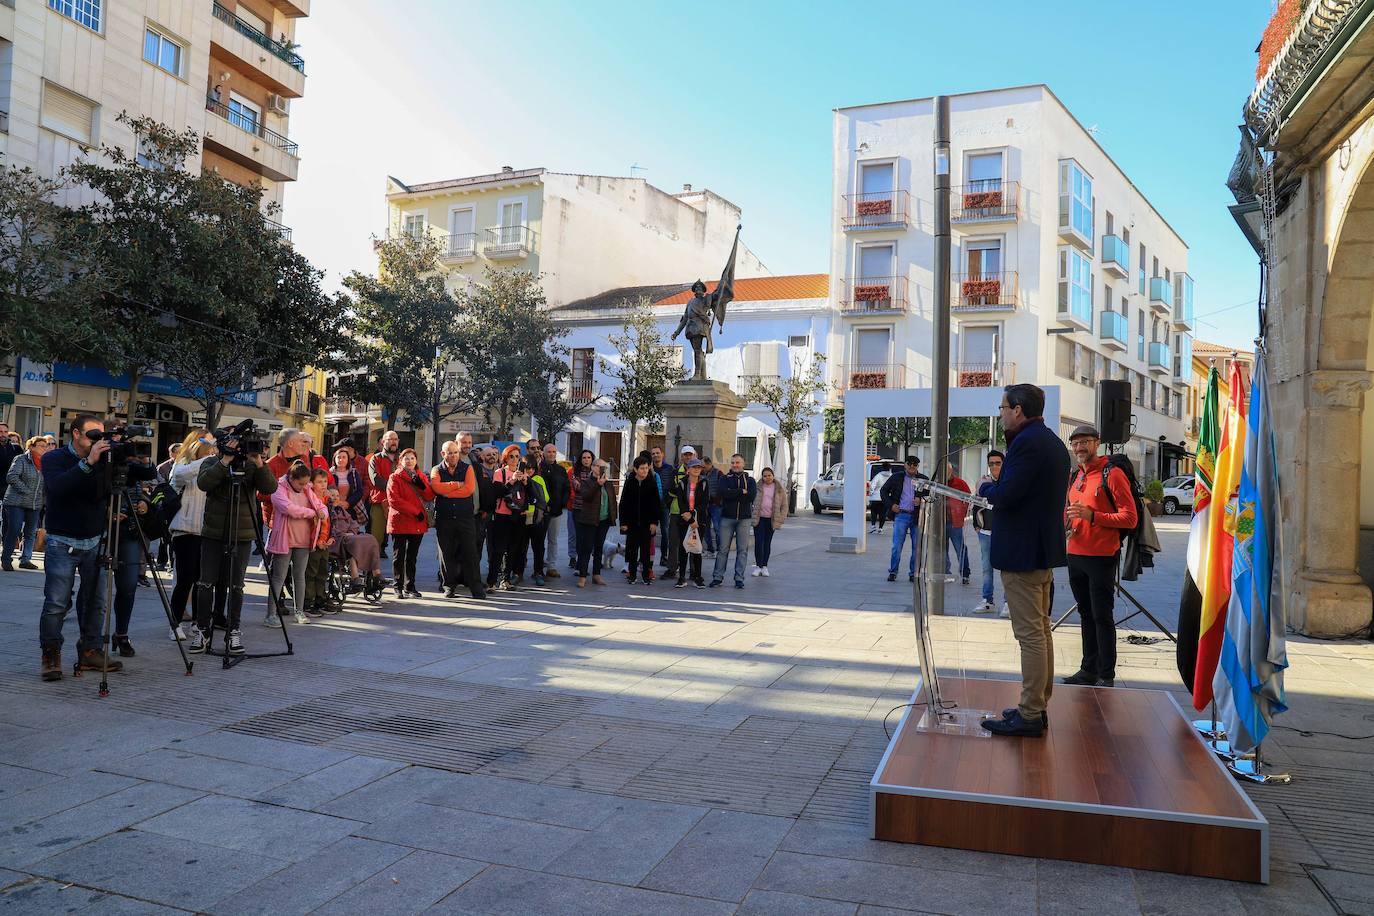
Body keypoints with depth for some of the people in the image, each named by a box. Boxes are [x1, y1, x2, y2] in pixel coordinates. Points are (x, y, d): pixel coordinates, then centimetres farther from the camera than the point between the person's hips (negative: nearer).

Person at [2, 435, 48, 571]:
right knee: (13, 531, -7)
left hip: (35, 504, 6)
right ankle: (5, 560, 3)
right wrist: (26, 490, -15)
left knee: (31, 533, 7)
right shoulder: (21, 459, -6)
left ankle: (25, 560, 15)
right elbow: (11, 477, -16)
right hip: (16, 502, -6)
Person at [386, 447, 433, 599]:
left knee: (412, 557, 10)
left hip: (418, 523, 5)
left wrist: (422, 485, -14)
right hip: (400, 522, -5)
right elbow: (393, 500, -13)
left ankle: (410, 587, 17)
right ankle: (398, 588, 9)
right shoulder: (395, 477, -2)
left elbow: (430, 496, 6)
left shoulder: (421, 477, 14)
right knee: (399, 556, 1)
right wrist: (415, 511, -16)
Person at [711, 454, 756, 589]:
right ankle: (717, 577, 3)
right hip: (727, 517, -1)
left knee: (742, 550, 2)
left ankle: (739, 578, 8)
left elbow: (752, 495, -9)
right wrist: (742, 492, -9)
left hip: (744, 518, 1)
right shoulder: (725, 479, 9)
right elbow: (724, 493, -12)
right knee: (723, 549, -2)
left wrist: (732, 494, -9)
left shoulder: (750, 480, 11)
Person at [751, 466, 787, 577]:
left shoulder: (779, 489, 5)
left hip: (771, 519, 1)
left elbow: (784, 505, 8)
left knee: (767, 543, 7)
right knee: (758, 542, -5)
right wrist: (751, 515, -2)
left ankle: (764, 566, 14)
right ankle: (758, 566, 2)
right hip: (758, 518, -1)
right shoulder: (757, 487, 2)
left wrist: (780, 519, 0)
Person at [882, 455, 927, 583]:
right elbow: (883, 490, 14)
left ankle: (913, 573, 15)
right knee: (897, 546, -5)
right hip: (901, 515, -1)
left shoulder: (924, 479, 7)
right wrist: (890, 505, 1)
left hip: (917, 516, 1)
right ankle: (893, 572, 6)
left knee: (917, 547, 4)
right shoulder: (896, 477, 7)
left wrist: (922, 501, -8)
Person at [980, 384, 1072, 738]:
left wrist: (988, 487, -3)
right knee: (1041, 630, 16)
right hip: (1044, 550, 11)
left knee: (1030, 635, -5)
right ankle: (1037, 706, 25)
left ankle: (1029, 716, 1)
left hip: (1021, 553, -11)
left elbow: (1005, 495, -23)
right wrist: (998, 490, 12)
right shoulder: (1053, 442, 14)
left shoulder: (1027, 442, -17)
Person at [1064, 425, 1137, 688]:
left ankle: (1107, 675, 4)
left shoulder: (1112, 474, -8)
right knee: (1086, 614, 14)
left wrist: (1092, 516, -23)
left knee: (1102, 616, -3)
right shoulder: (1075, 477, 14)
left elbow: (1129, 518, -13)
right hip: (1076, 555, 7)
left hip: (1102, 556, -7)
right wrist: (1067, 519, 4)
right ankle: (1089, 669, 22)